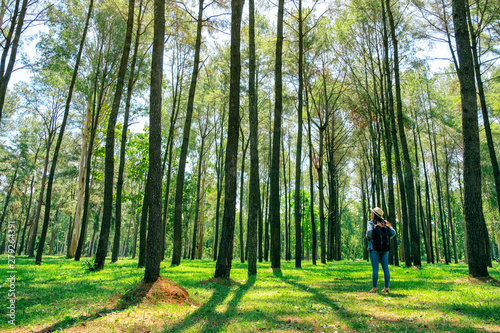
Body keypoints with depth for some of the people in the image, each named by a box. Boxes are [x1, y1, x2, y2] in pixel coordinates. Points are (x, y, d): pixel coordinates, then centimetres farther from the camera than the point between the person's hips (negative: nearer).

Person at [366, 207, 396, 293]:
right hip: (385, 248, 4)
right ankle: (386, 287, 7)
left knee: (375, 268, -3)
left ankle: (374, 288, -2)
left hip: (374, 248, -4)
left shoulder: (371, 222, -2)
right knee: (385, 268, 6)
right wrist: (387, 239, 13)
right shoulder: (386, 223, 11)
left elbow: (369, 232, -18)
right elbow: (393, 233, 2)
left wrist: (369, 238, 2)